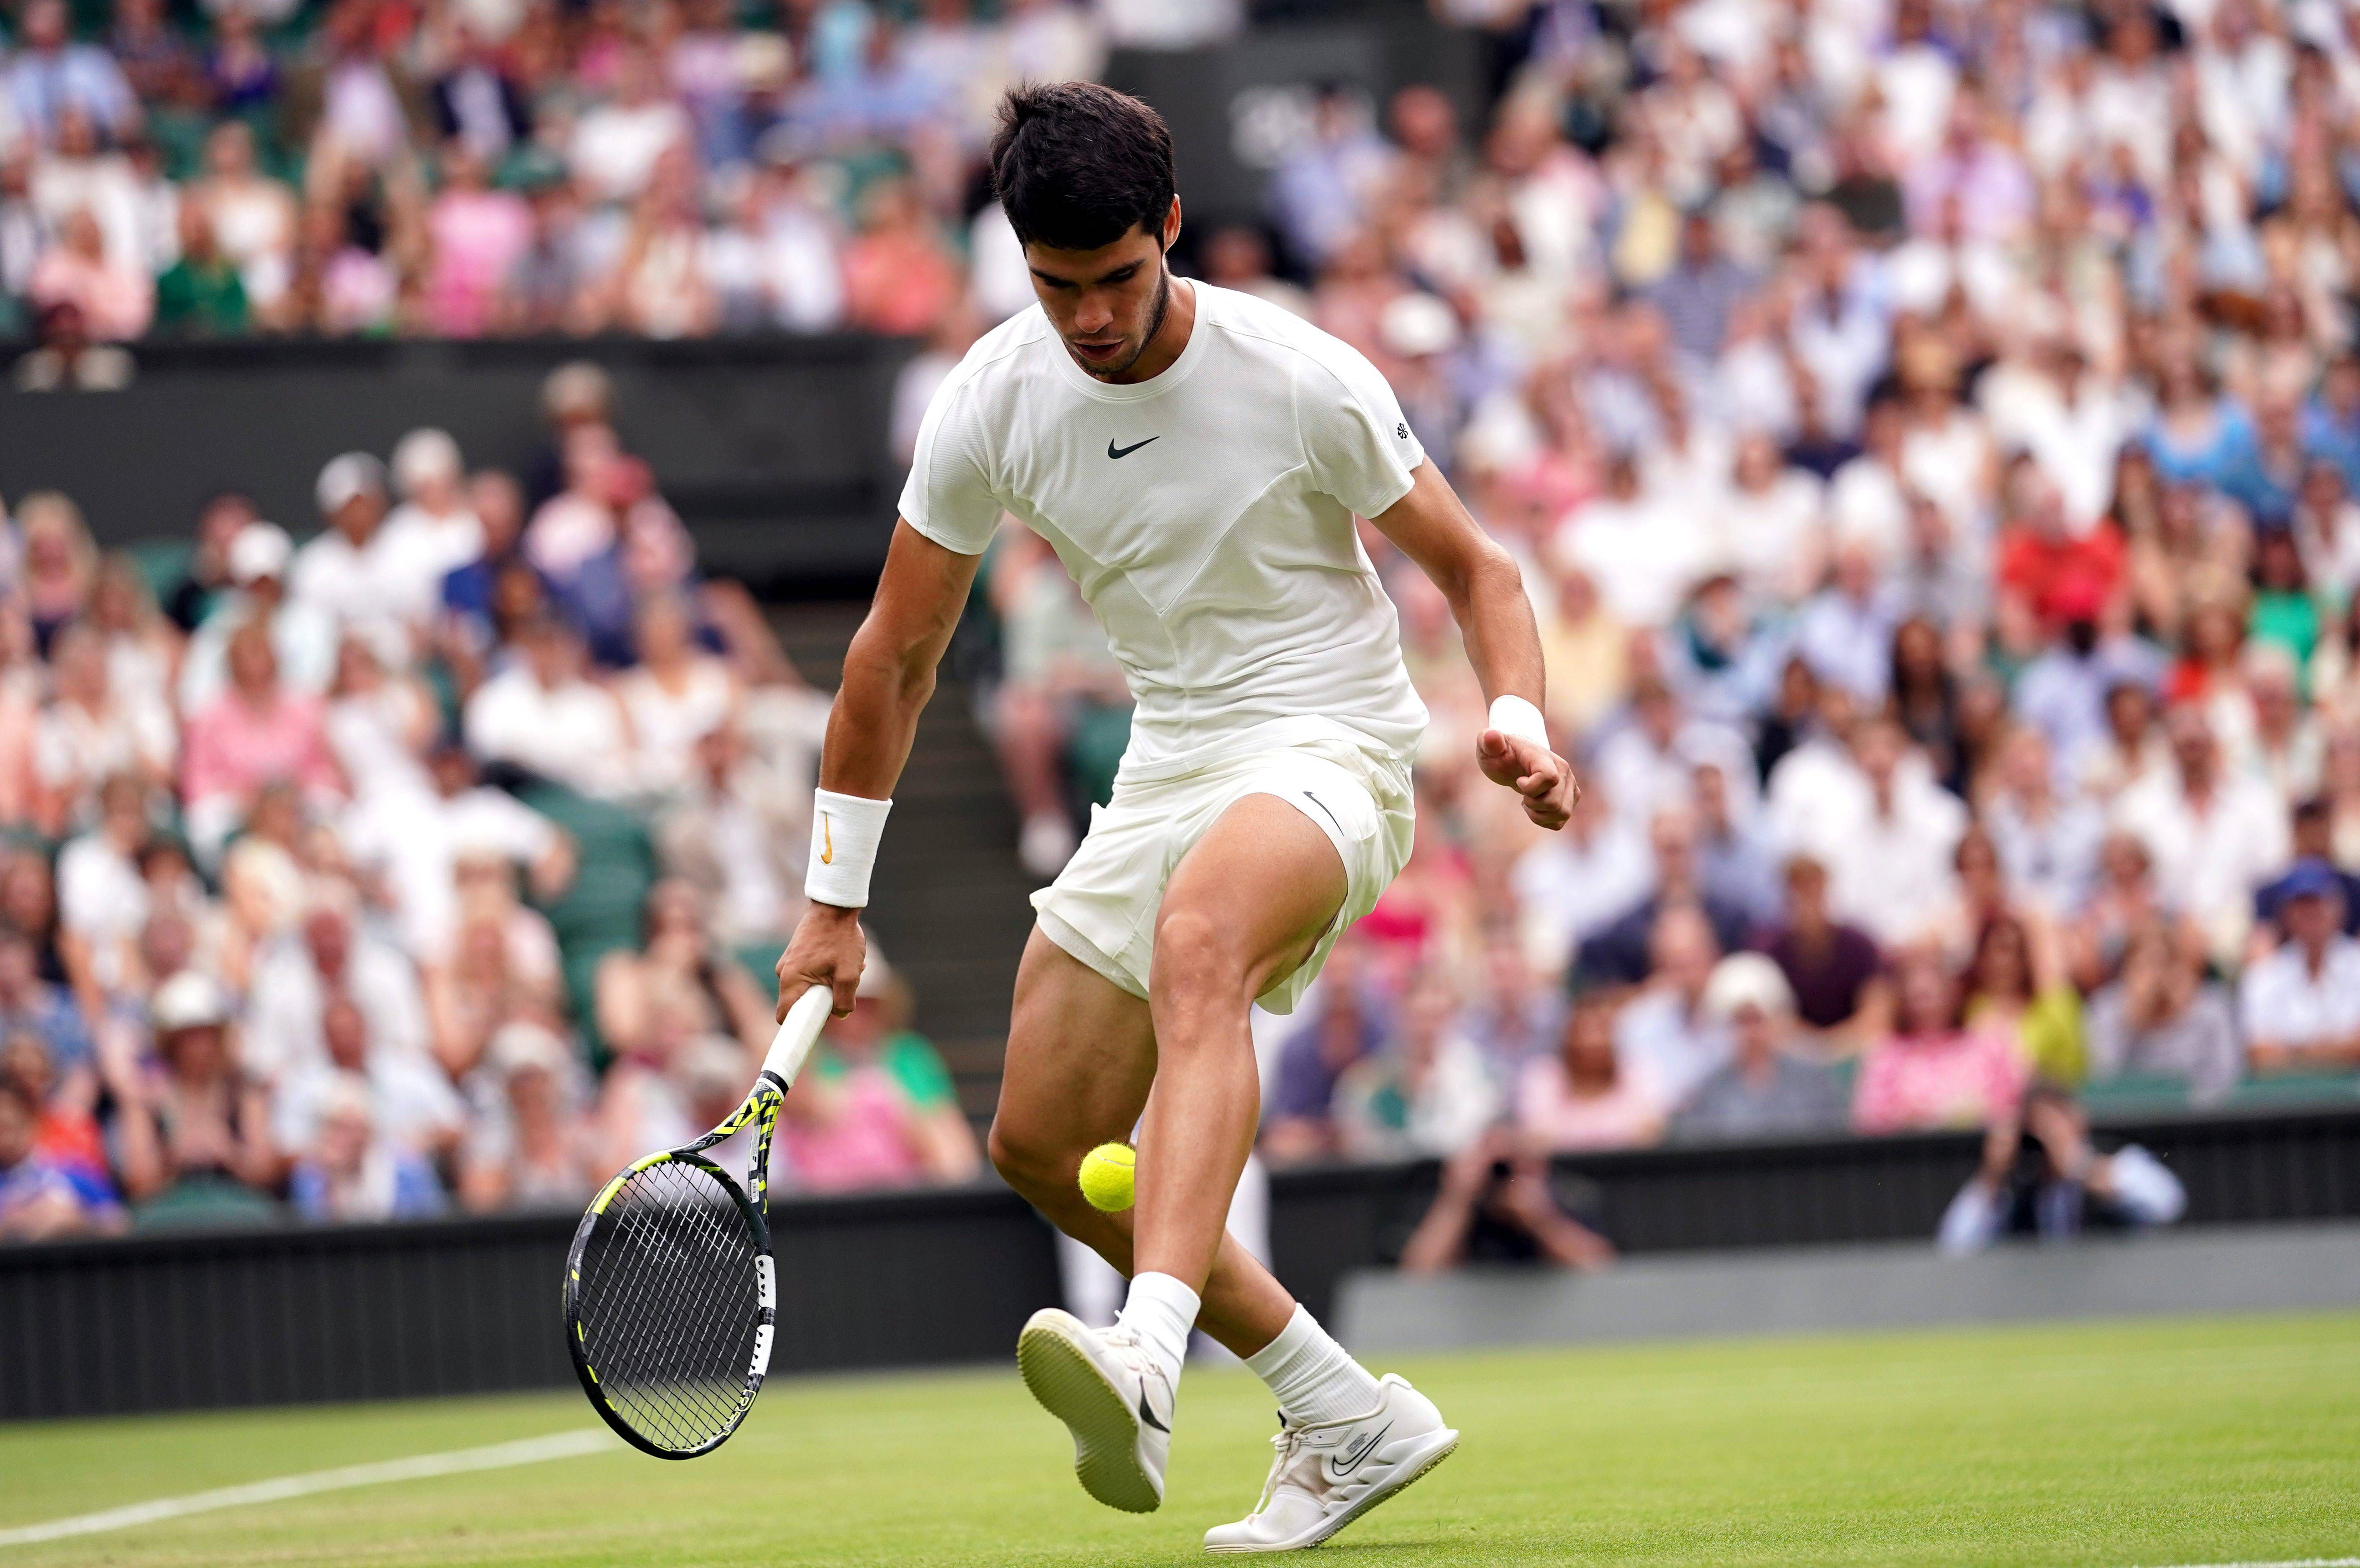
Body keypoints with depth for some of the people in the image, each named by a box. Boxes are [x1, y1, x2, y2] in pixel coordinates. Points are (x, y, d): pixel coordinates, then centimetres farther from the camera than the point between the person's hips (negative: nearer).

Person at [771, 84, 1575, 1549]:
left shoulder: (1302, 381, -16)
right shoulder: (993, 403, -5)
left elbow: (1474, 566, -5)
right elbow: (898, 654, 5)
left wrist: (1519, 717, -25)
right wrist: (836, 904, 7)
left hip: (1327, 748, -7)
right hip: (1170, 762, 7)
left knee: (1196, 944, -39)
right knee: (1043, 1142, 6)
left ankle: (1148, 1363, -57)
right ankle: (1350, 1419, 17)